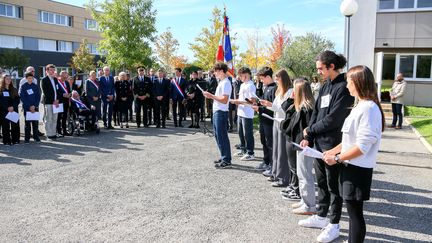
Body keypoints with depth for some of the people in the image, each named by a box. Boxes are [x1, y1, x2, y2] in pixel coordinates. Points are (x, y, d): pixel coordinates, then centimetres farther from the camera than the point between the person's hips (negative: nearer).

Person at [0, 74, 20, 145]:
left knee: (15, 125, 1)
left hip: (14, 110, 3)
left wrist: (13, 107, -10)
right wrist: (7, 108, -14)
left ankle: (15, 140, 8)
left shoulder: (14, 90, 12)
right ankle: (7, 141, 3)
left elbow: (17, 100, 6)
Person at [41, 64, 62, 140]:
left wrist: (57, 100, 0)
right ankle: (49, 135, 0)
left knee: (54, 119, 9)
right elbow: (45, 92, -9)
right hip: (48, 102, -6)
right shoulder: (44, 80, -3)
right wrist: (53, 101, -12)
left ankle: (53, 133, 16)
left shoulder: (55, 79, 17)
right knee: (48, 119, -4)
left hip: (55, 102, 6)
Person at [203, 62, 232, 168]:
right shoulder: (222, 82, 15)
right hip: (217, 112, 10)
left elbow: (224, 100, -24)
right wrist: (211, 96, 6)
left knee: (222, 136, -4)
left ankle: (226, 160, 4)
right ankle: (224, 157, 26)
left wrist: (211, 95, -18)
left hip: (221, 112, -10)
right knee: (218, 135, 16)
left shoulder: (225, 83, -16)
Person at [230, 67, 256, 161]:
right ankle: (243, 150, 30)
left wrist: (239, 102, -21)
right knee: (241, 133, 17)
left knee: (248, 134, -1)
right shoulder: (242, 85, 15)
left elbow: (252, 101, -20)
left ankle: (250, 153, 8)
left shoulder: (250, 86, -14)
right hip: (240, 113, 9)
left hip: (247, 114, -9)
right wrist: (236, 101, 8)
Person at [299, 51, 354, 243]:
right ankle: (321, 216, 33)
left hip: (333, 145, -8)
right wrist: (308, 138, 2)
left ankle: (334, 225, 19)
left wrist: (310, 130, -7)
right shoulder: (326, 86, 11)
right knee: (321, 182, 18)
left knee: (333, 184, 4)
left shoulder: (343, 87, -16)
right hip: (319, 142, 8)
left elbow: (333, 119, -20)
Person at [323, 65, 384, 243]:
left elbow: (362, 146, -24)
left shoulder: (368, 108, -20)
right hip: (351, 166, 9)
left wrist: (337, 158, -16)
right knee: (353, 209, 19)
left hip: (358, 169, -9)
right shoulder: (360, 106, 12)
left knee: (355, 212, 2)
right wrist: (333, 151, 10)